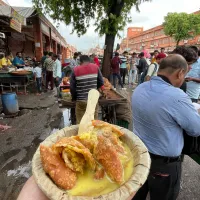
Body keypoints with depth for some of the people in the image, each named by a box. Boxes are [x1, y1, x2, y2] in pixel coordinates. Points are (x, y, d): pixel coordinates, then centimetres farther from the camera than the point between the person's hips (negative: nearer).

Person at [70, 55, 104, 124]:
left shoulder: (75, 70, -3)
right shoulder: (95, 67, 0)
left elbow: (72, 87, -2)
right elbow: (101, 82, 3)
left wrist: (74, 98, 12)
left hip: (81, 100, -1)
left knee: (80, 122, 11)